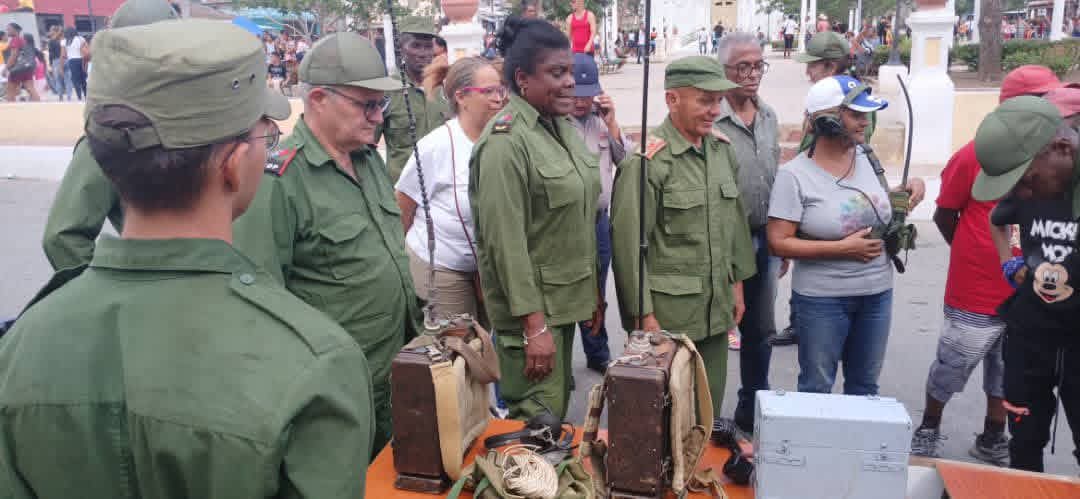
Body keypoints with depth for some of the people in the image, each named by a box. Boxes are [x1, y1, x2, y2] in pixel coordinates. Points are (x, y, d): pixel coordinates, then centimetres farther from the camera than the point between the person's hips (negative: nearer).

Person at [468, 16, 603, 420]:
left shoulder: (564, 127, 8)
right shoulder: (505, 142, -19)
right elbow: (506, 241, -21)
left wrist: (594, 293, 15)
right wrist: (534, 324, -21)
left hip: (566, 300, 8)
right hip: (531, 308, -8)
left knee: (558, 416, 19)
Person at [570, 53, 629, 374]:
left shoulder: (601, 118, 5)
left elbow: (625, 159, 5)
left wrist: (611, 122, -5)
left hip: (599, 222, 6)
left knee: (595, 296, 21)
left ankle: (598, 354, 38)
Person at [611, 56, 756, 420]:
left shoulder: (723, 150, 7)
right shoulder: (647, 161, -15)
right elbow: (628, 242, -15)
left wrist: (737, 282, 15)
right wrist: (643, 315, -14)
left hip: (717, 309, 6)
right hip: (665, 313, -6)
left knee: (710, 407, 17)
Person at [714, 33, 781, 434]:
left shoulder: (769, 118, 8)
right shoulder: (709, 120, -15)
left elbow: (776, 181, 15)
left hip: (763, 241, 7)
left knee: (760, 331, 16)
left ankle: (752, 409, 33)